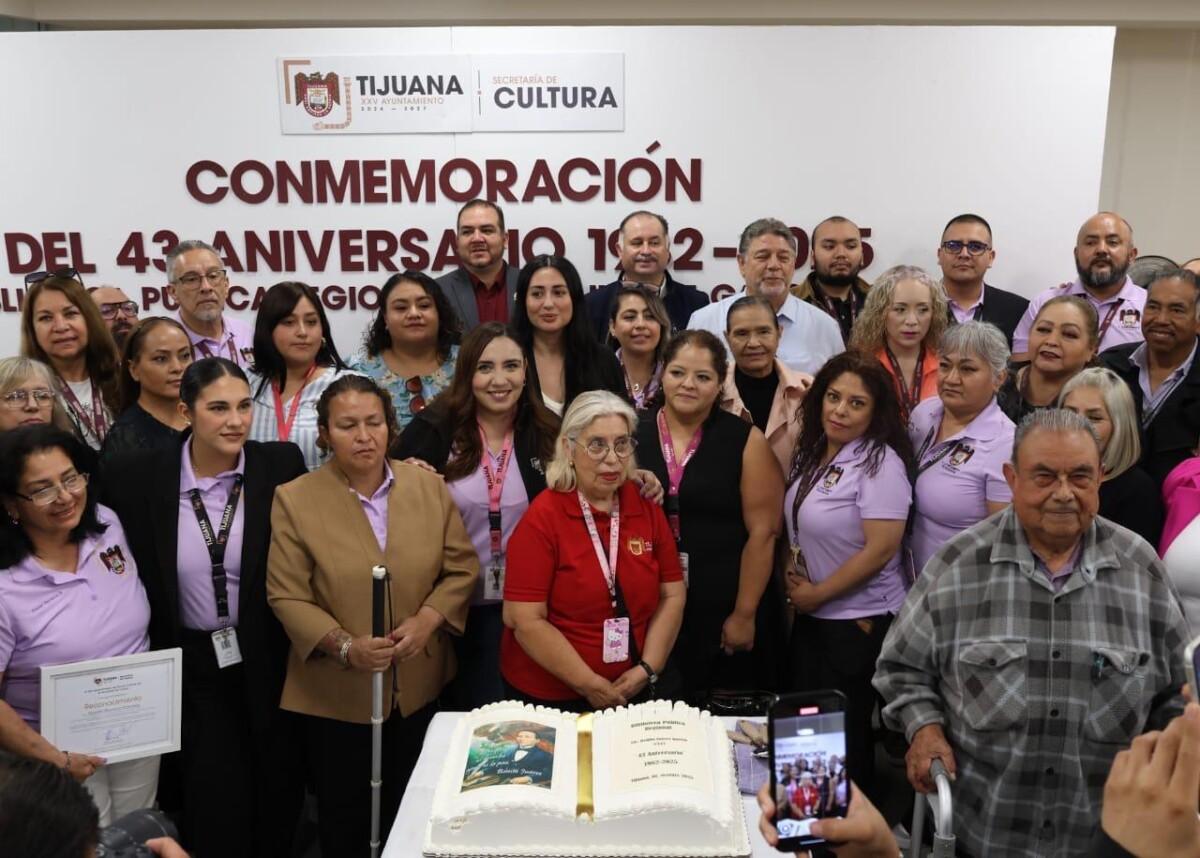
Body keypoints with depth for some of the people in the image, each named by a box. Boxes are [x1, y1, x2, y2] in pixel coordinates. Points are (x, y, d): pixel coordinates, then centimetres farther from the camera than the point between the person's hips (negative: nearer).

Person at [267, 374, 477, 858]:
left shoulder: (428, 485, -1)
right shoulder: (295, 500, -9)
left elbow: (462, 567, 1)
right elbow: (287, 598, -11)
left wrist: (427, 620, -15)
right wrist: (344, 646, -24)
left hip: (419, 685, 2)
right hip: (336, 693, -2)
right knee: (344, 816, 15)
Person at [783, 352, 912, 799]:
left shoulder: (880, 462, -19)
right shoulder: (812, 451, 4)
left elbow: (881, 549, -24)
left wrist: (816, 594, -16)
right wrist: (792, 575, -1)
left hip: (859, 623, -7)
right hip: (809, 616, 8)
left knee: (846, 735, 7)